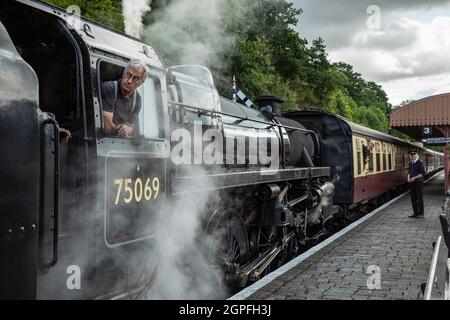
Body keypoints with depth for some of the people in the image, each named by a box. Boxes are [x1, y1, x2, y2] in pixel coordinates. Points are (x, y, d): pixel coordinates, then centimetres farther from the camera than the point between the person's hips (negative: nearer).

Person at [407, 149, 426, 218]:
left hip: (418, 182, -7)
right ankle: (416, 213, 16)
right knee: (413, 198, 9)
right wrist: (408, 178, 1)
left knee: (419, 198, -1)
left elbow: (423, 173, -14)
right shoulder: (410, 163, 12)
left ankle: (421, 213, 6)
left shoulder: (420, 162, -9)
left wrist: (414, 178, -18)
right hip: (412, 183, 7)